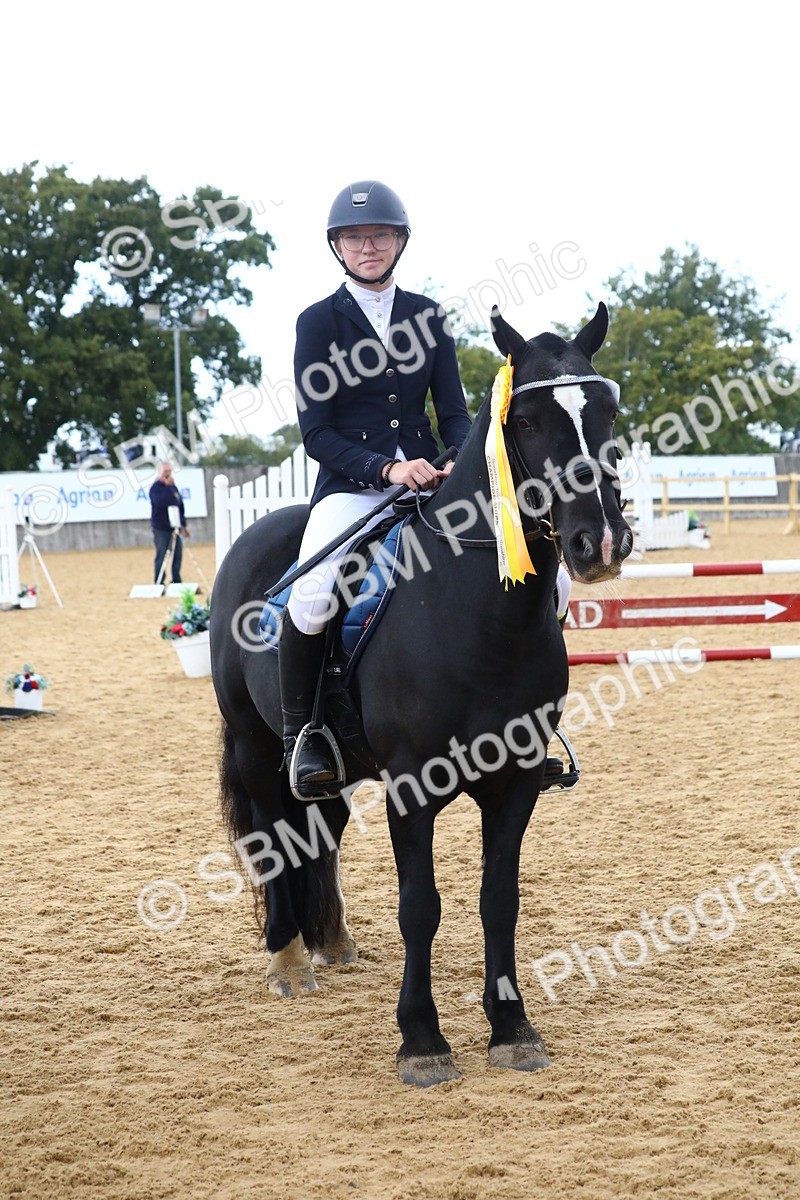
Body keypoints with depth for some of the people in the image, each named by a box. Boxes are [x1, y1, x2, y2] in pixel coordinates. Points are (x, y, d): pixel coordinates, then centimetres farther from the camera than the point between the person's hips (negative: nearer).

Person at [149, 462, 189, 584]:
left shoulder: (174, 487, 15)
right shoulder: (156, 487, -6)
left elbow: (180, 506, 22)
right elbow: (159, 502, -26)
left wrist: (184, 525, 23)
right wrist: (167, 486, -24)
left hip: (174, 527, 6)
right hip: (161, 528, -6)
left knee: (177, 554, 5)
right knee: (161, 556, -6)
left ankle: (176, 581, 14)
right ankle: (158, 584, -1)